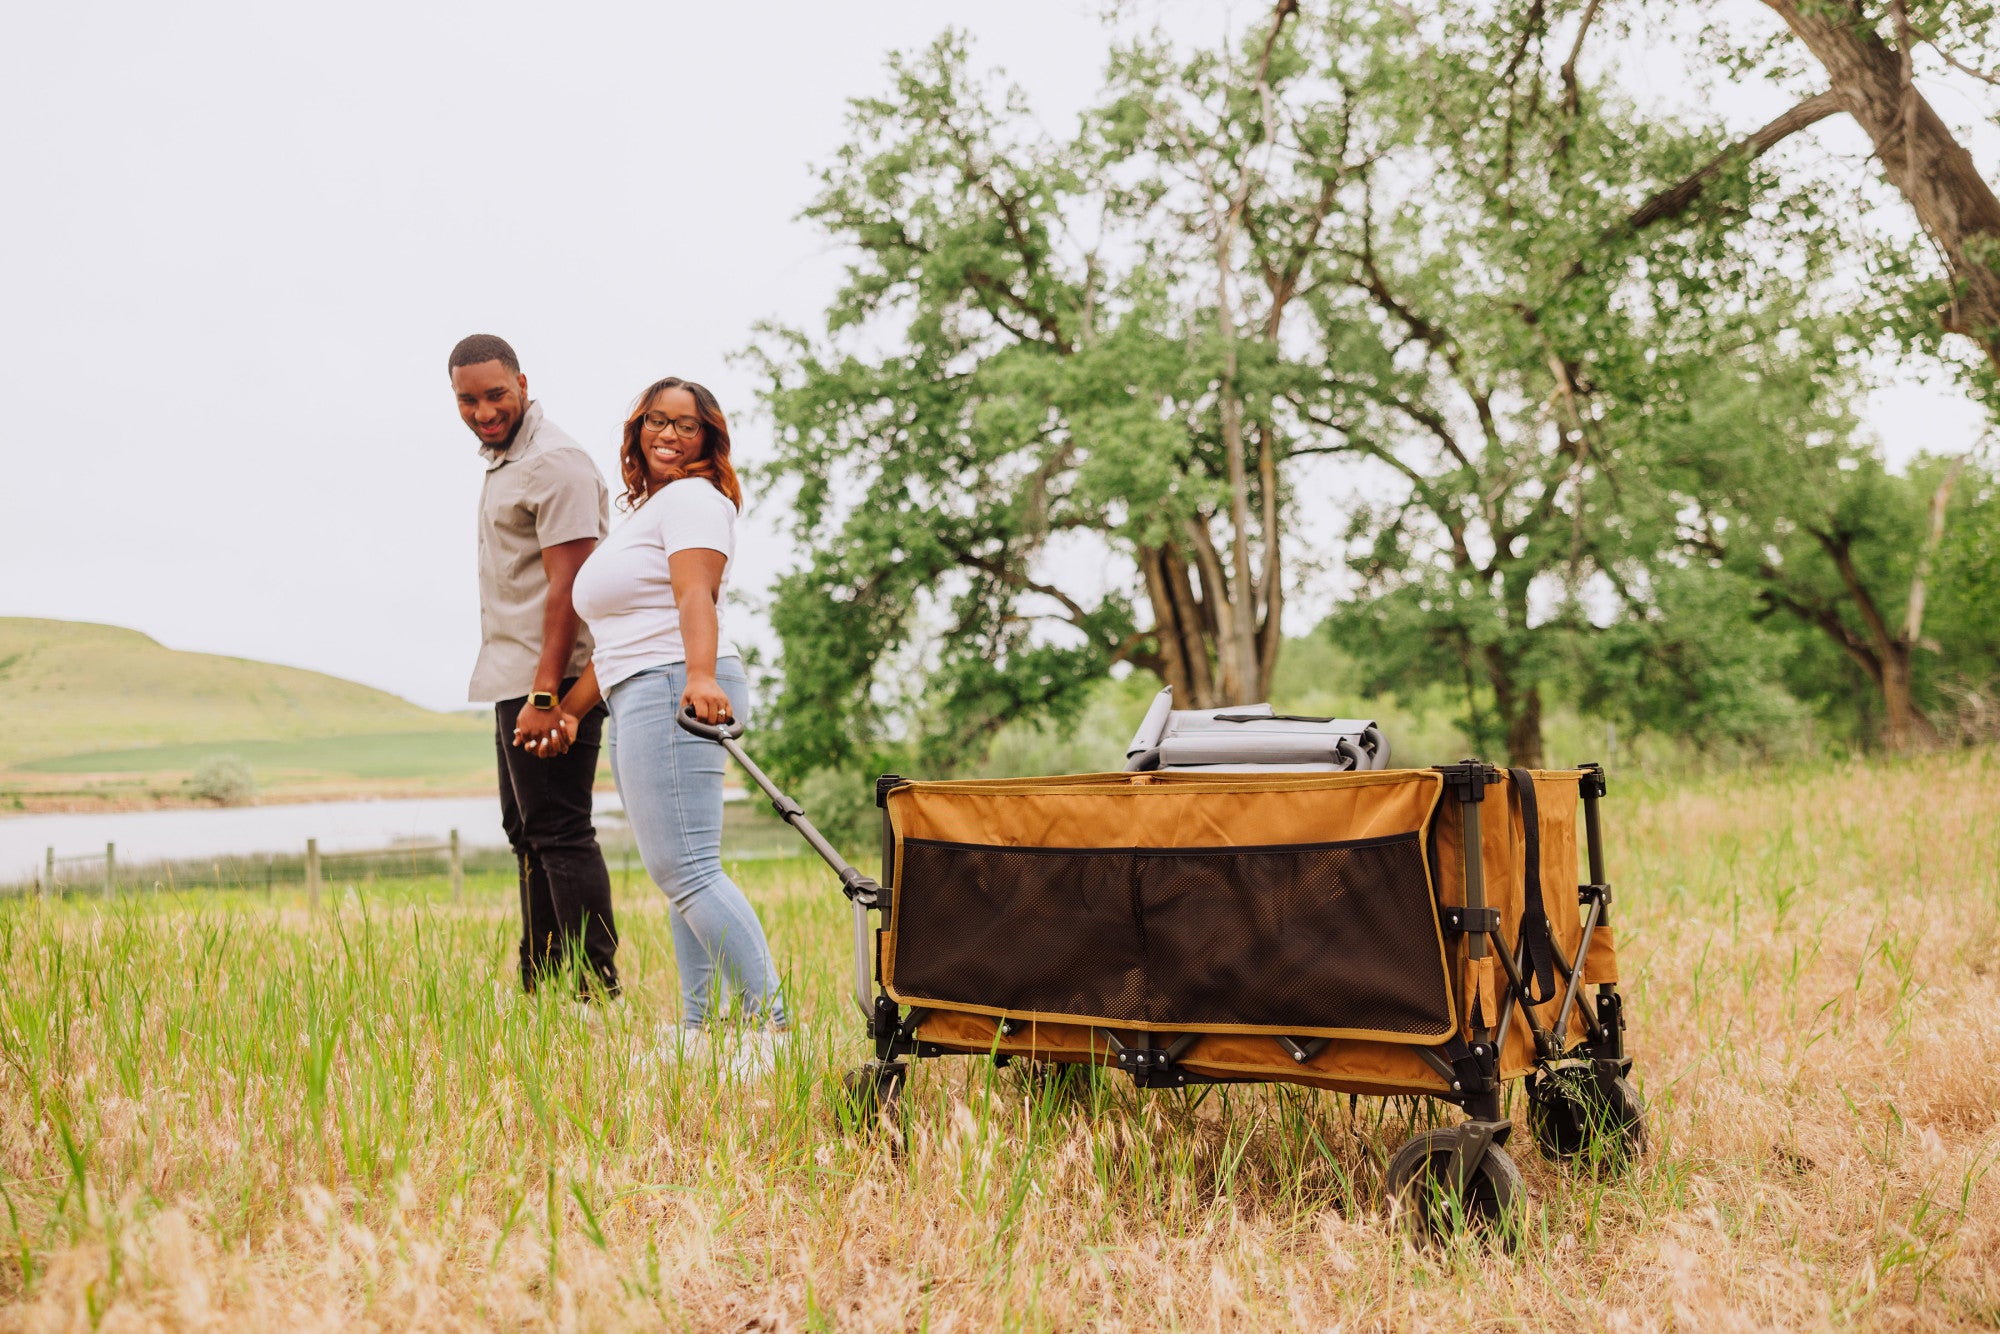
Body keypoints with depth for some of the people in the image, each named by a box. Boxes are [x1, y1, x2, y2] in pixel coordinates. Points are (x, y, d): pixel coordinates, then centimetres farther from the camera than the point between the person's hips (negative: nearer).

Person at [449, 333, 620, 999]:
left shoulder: (554, 463, -13)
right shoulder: (500, 458, 18)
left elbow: (567, 586, -20)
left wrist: (545, 696, -24)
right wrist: (528, 691, 14)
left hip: (550, 682, -10)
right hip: (514, 681, 10)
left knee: (560, 834, -9)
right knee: (526, 832, 14)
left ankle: (597, 991, -4)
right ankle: (540, 991, 22)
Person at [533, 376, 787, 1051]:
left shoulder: (691, 497, -3)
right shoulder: (644, 510, 28)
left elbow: (697, 595, -22)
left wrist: (700, 676, -38)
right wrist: (571, 707, 24)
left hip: (674, 695, -11)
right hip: (636, 703, 11)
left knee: (686, 869, -17)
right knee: (677, 874, 8)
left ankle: (769, 1020, -18)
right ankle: (698, 1027, 11)